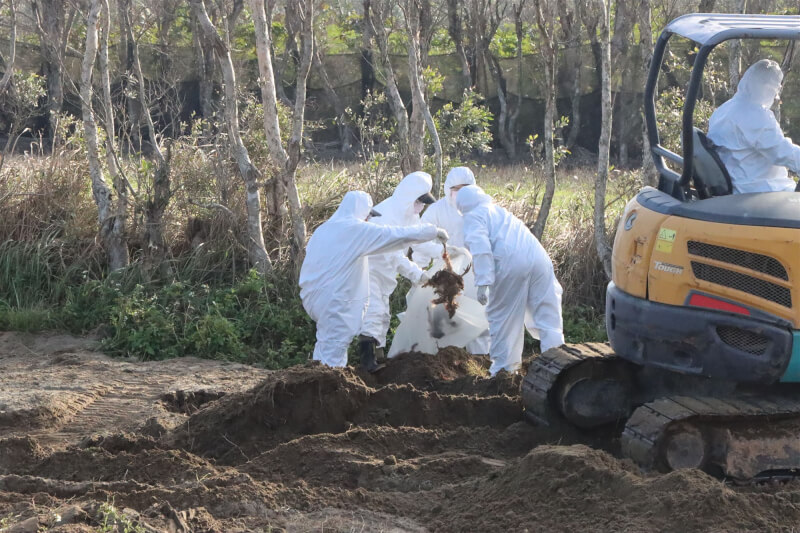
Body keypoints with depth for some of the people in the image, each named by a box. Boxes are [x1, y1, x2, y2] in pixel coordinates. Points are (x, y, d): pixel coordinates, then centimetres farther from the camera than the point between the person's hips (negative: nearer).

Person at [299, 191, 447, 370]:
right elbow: (400, 235, -5)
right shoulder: (358, 229, -7)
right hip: (335, 300, -8)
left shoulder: (324, 229, 14)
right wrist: (434, 231, 7)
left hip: (312, 295, 8)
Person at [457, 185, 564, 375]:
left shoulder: (473, 217, 9)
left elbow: (480, 247, -8)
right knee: (547, 316, 9)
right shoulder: (499, 210, 32)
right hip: (538, 258, 7)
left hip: (511, 263, -6)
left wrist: (483, 282, -13)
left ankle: (504, 369, 11)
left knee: (503, 317, 7)